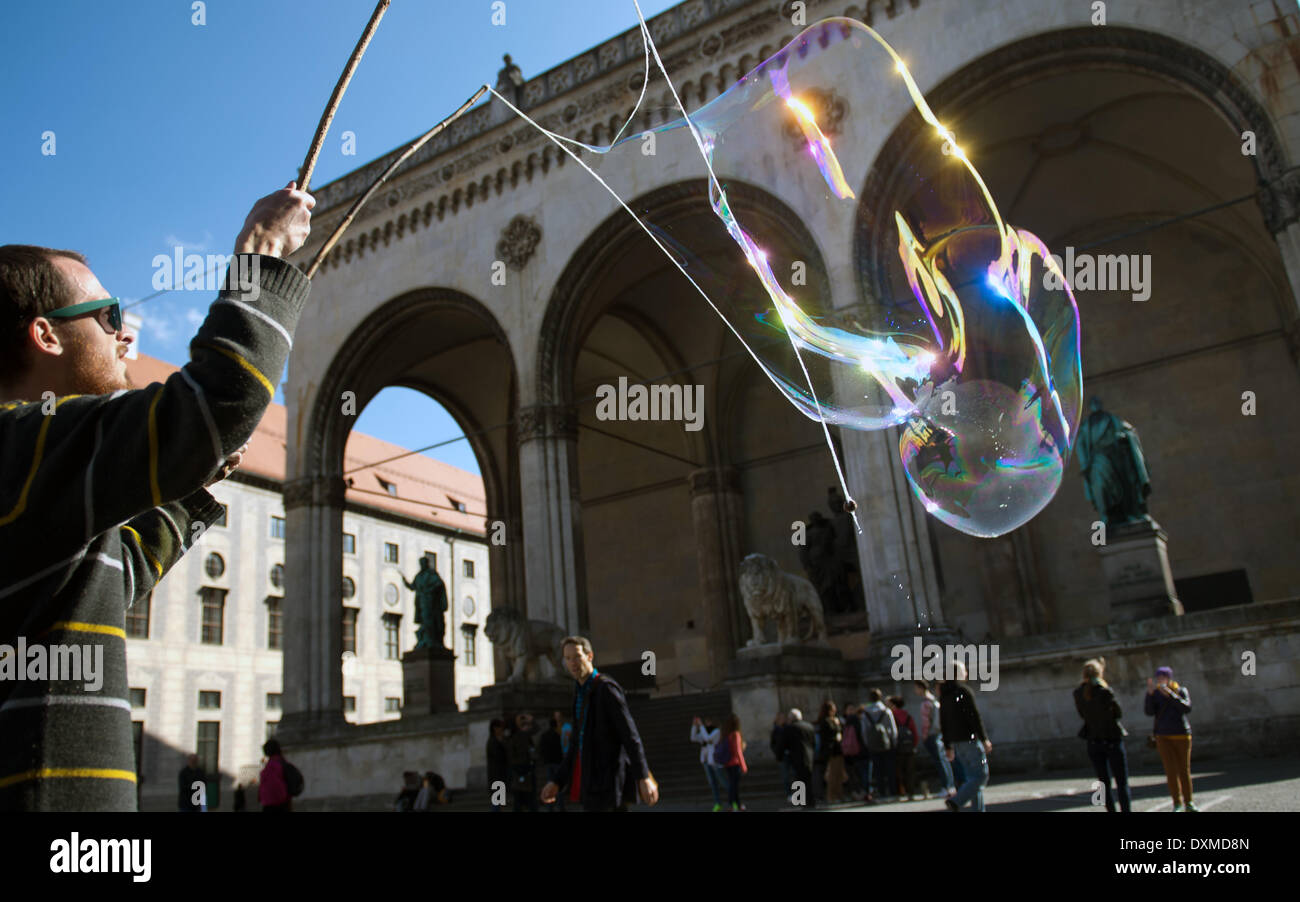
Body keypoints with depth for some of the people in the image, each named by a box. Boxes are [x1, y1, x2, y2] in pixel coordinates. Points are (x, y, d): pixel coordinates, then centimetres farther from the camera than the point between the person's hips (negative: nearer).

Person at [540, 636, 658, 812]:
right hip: (591, 781, 9)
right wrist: (558, 783, 16)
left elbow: (631, 736, -17)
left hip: (608, 782, -9)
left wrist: (643, 777, -24)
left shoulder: (607, 688, -11)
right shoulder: (581, 692, 17)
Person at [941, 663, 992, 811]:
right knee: (981, 775, -6)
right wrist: (984, 739, -12)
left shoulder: (943, 695, 14)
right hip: (969, 738, -8)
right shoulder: (964, 691, -9)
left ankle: (977, 809, 8)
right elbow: (974, 716, -15)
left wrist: (948, 746, 18)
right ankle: (956, 802, -19)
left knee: (973, 776, 12)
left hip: (955, 742, 8)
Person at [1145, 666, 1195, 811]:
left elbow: (1187, 708, -17)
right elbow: (1149, 712, -11)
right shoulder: (1155, 694, 2)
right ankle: (1177, 803, 3)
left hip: (1181, 735, 0)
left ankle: (1188, 802, 18)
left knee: (1184, 770, 6)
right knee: (1171, 771, -4)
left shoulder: (1181, 691, 0)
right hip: (1163, 737, 0)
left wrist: (1169, 694, -27)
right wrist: (1149, 693, -22)